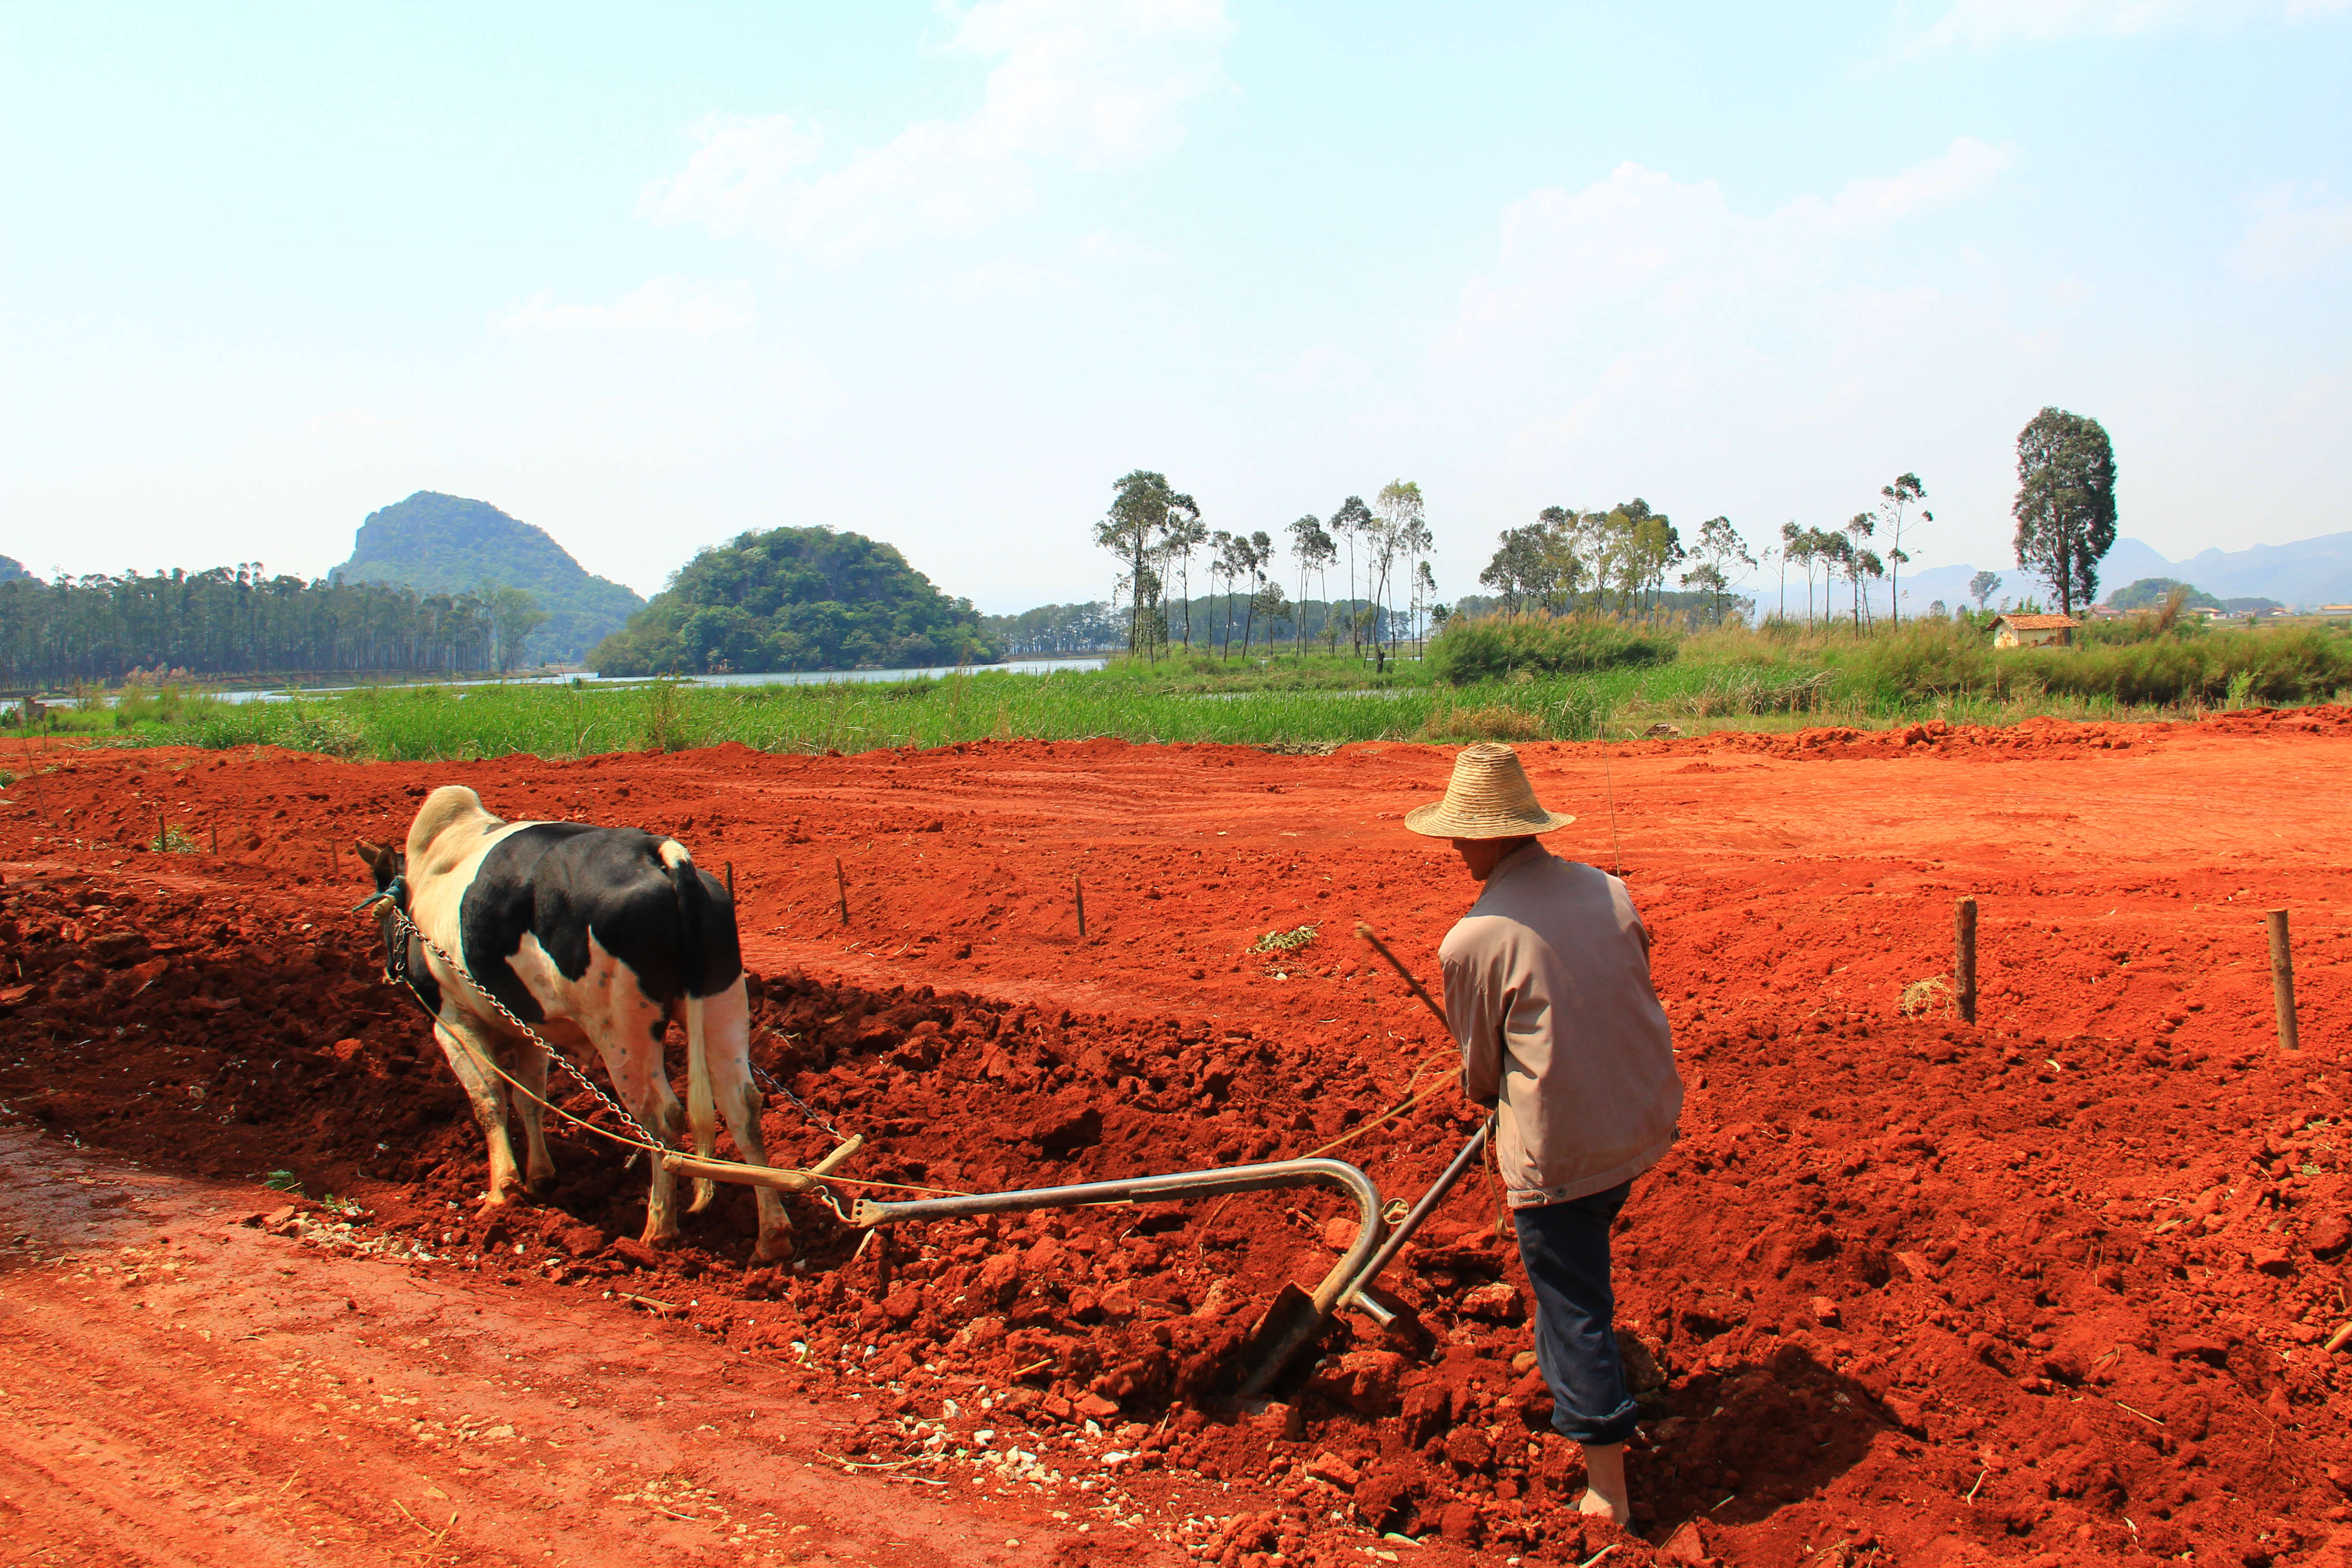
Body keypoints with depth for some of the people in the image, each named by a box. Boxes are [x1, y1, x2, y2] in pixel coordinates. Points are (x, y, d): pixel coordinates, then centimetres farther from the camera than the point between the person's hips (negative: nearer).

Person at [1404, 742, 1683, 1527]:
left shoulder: (1472, 941, -16)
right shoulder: (1607, 890, -1)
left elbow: (1480, 1069, -3)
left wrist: (1491, 1094, 21)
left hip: (1559, 1146, -6)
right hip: (1648, 1120, 6)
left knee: (1573, 1302, 6)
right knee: (1583, 1254, 30)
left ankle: (1607, 1491, 14)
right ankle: (1562, 1369, 50)